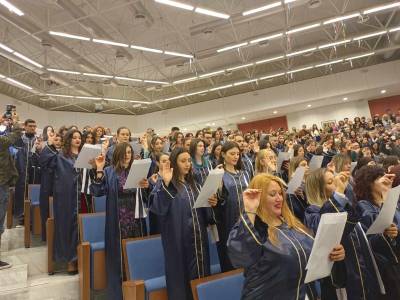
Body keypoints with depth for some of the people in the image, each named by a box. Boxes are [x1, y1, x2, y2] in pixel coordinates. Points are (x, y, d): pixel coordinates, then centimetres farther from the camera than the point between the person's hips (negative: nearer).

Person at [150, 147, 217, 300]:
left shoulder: (192, 183, 12)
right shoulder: (164, 184, -7)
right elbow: (157, 208, -23)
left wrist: (211, 203, -4)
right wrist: (165, 184, -31)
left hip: (198, 237, 6)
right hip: (178, 240, -5)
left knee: (199, 273, 13)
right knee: (181, 275, 5)